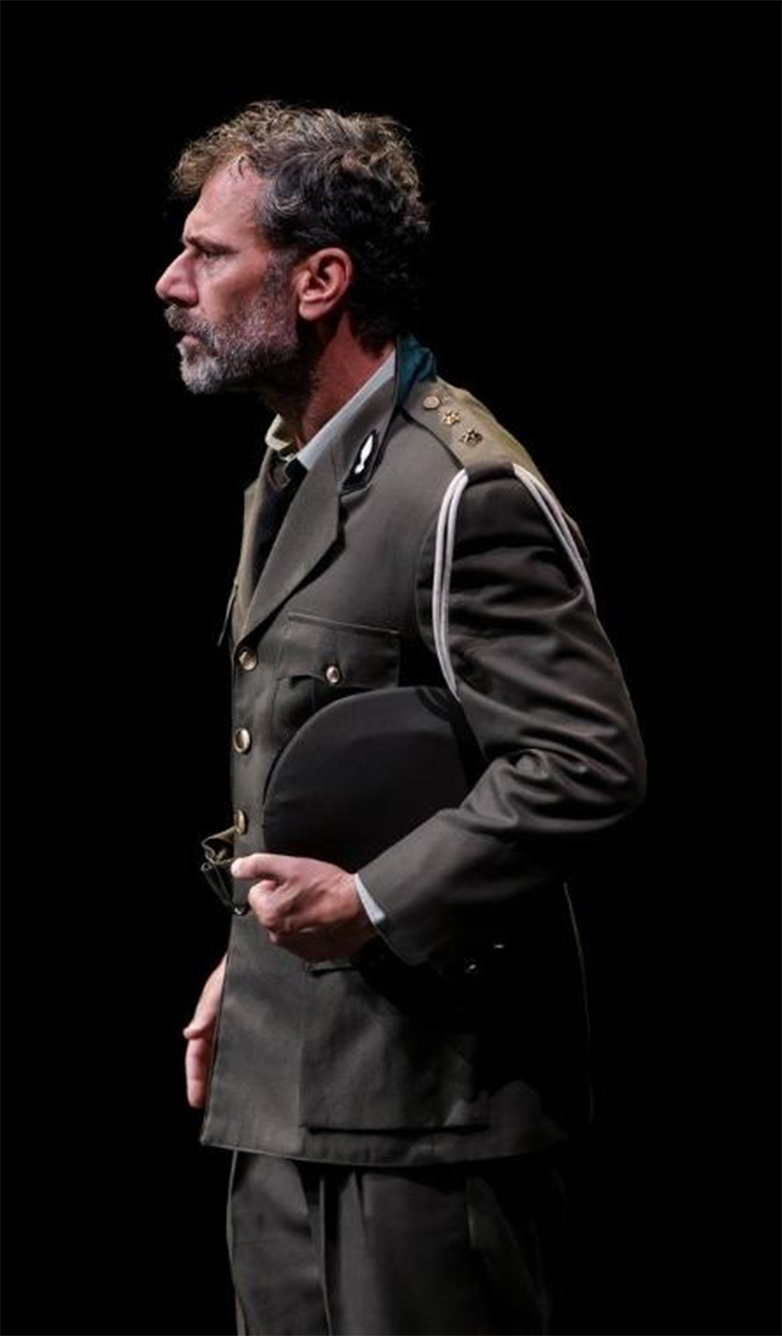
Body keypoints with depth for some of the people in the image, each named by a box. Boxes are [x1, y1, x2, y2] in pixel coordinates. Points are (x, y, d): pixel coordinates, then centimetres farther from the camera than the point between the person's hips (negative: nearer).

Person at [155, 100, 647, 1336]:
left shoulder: (465, 490, -16)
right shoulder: (286, 478, 15)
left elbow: (591, 762, -21)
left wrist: (372, 904, -20)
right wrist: (250, 962, 14)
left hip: (425, 1089, -9)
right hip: (286, 1090, 9)